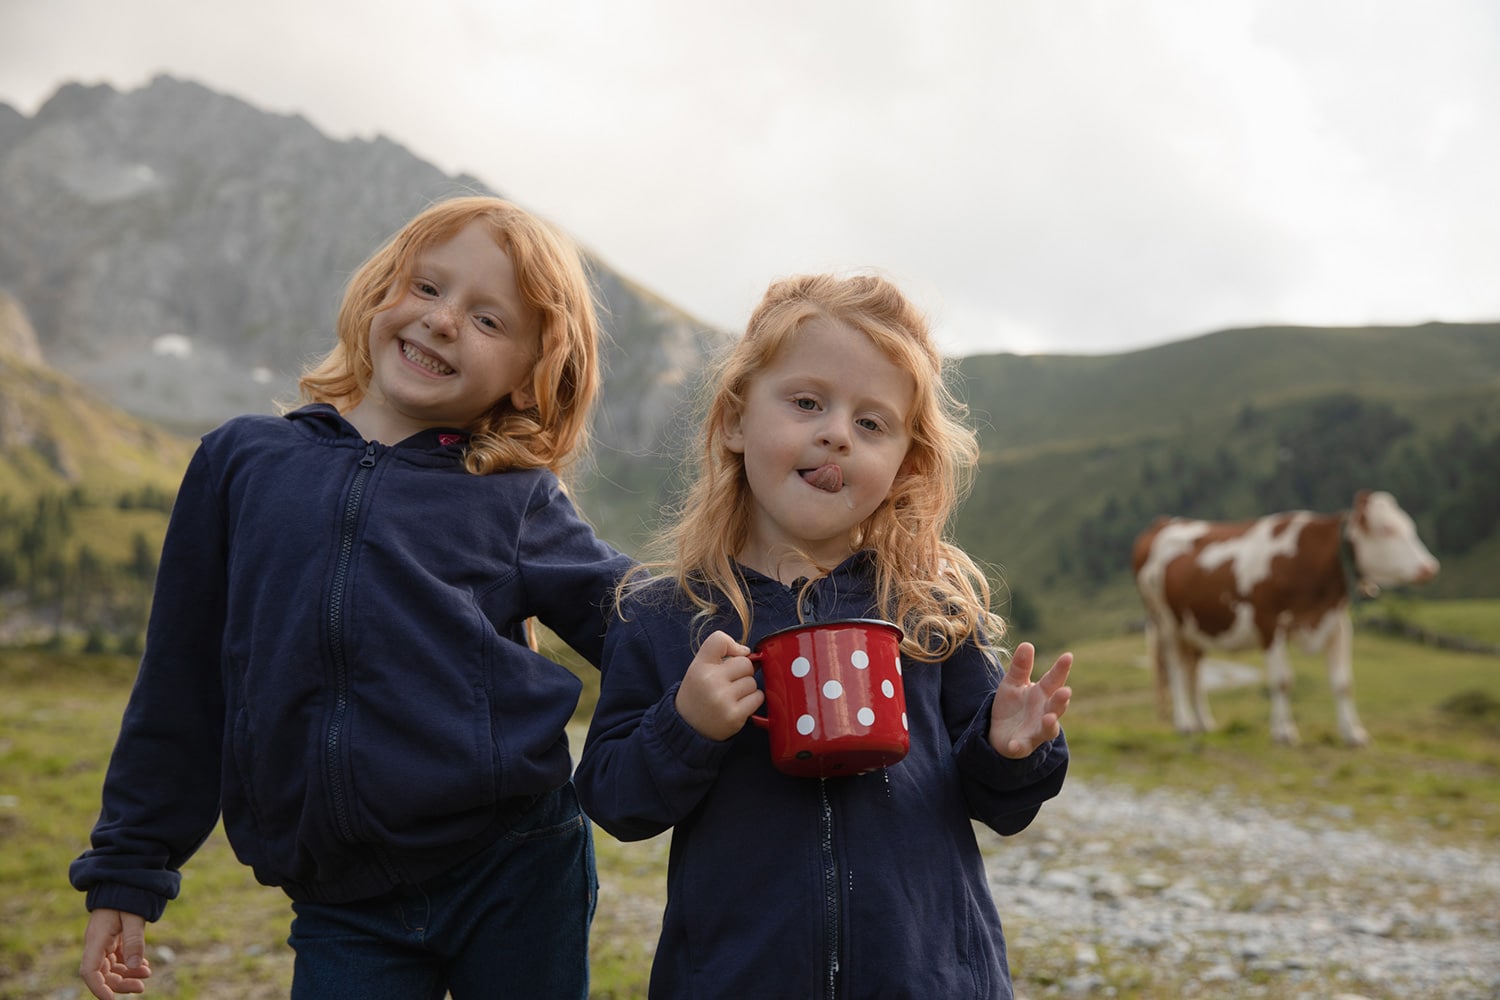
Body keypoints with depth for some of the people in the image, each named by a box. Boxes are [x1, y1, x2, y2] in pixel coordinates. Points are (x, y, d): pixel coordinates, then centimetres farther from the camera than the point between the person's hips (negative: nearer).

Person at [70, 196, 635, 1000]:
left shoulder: (516, 500, 1)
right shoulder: (243, 461, 6)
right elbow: (179, 686, 10)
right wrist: (127, 874, 14)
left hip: (515, 880, 0)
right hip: (342, 910, 1)